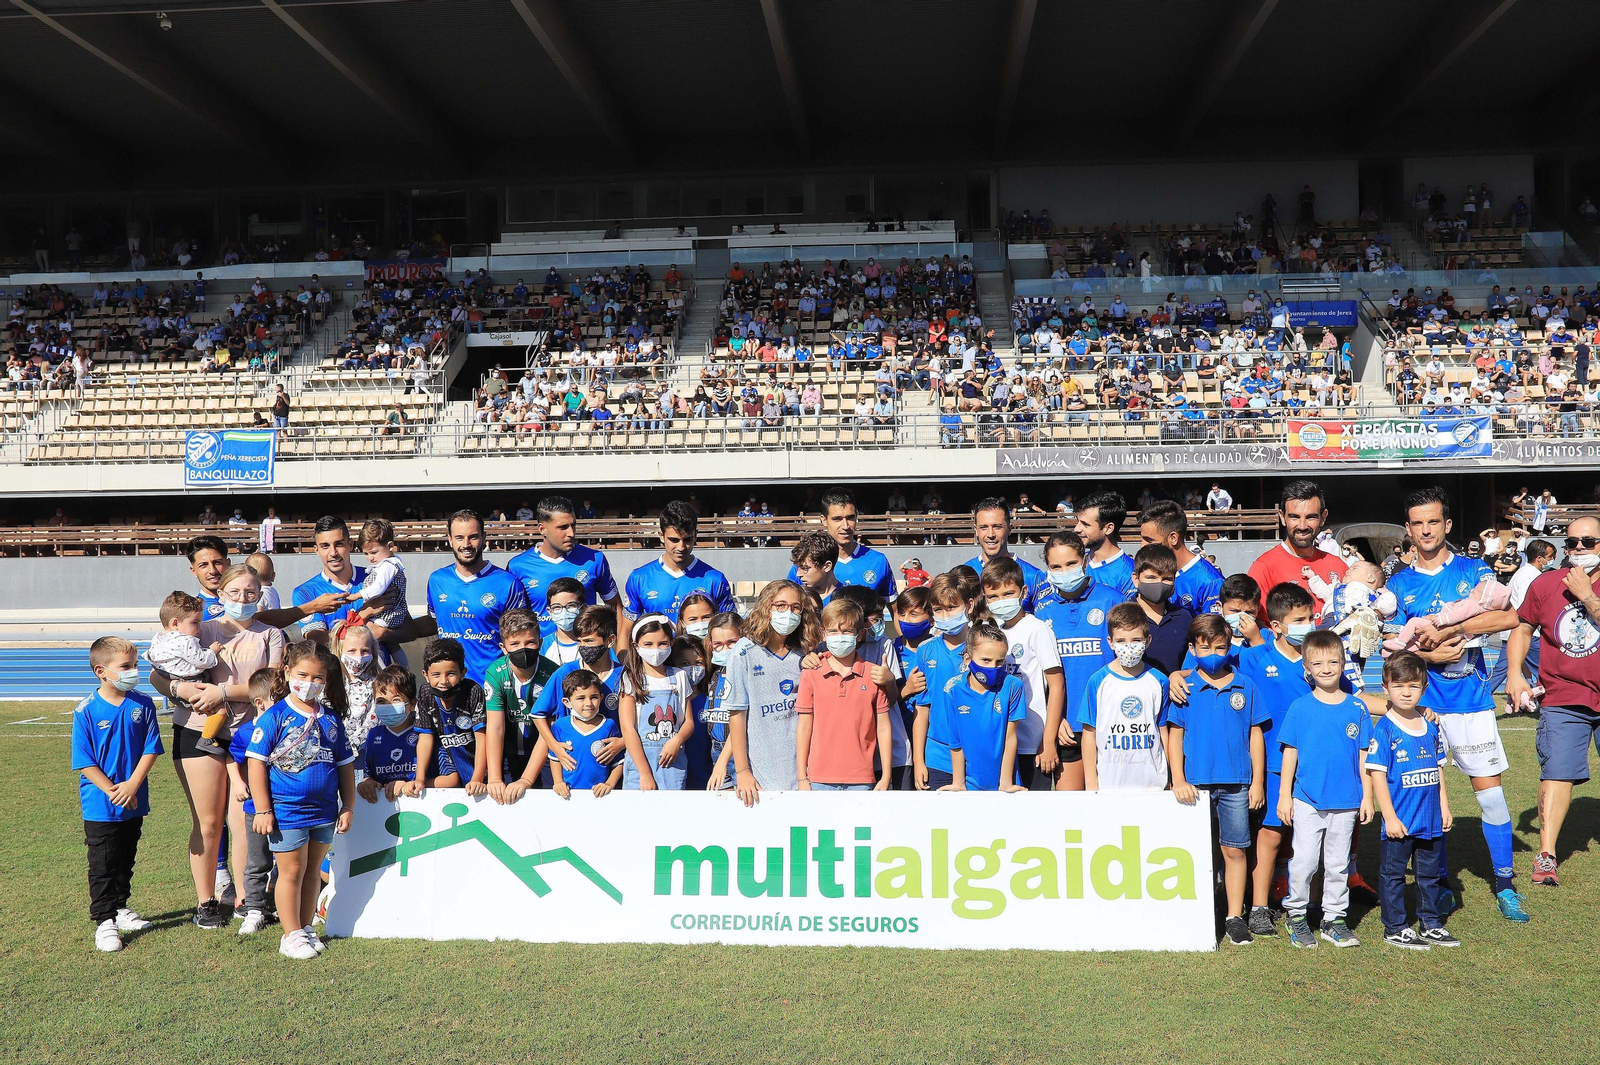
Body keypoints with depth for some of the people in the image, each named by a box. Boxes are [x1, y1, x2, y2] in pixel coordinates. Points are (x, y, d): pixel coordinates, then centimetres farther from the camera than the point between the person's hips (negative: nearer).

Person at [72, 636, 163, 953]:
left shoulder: (142, 705, -4)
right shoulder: (86, 711, -12)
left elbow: (151, 749, -4)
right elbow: (84, 762, -11)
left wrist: (132, 785, -15)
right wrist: (112, 791, -17)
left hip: (135, 803, 4)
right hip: (100, 805, -4)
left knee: (126, 859, 18)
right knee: (103, 864, 4)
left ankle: (120, 908, 33)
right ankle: (104, 920, 13)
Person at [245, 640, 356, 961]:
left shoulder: (331, 720, 5)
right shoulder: (274, 717, -8)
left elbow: (345, 765, 11)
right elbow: (256, 763, -9)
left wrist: (347, 806, 8)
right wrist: (262, 810, -12)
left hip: (324, 811, 4)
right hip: (286, 811, -4)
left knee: (312, 871, 14)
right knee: (292, 871, 3)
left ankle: (306, 928, 27)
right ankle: (292, 935, 15)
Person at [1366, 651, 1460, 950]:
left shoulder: (1431, 726, 6)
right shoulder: (1384, 729, -12)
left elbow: (1438, 770, 15)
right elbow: (1377, 774, -13)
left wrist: (1444, 807, 13)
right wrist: (1389, 816, -15)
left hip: (1431, 821, 6)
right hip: (1399, 821, -6)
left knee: (1431, 874, 17)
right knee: (1393, 874, 5)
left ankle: (1432, 925, 31)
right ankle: (1395, 928, 17)